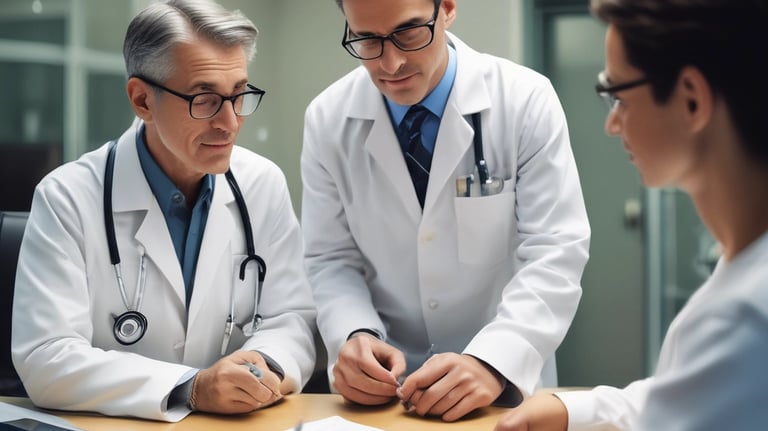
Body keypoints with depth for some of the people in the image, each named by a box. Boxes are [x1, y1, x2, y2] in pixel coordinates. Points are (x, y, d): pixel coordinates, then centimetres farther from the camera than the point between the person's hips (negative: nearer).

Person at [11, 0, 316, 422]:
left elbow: (291, 319, 2)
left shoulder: (264, 184, 1)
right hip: (111, 426, -3)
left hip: (241, 422, 3)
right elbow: (45, 360, -17)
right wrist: (190, 387, -25)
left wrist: (269, 366, -19)